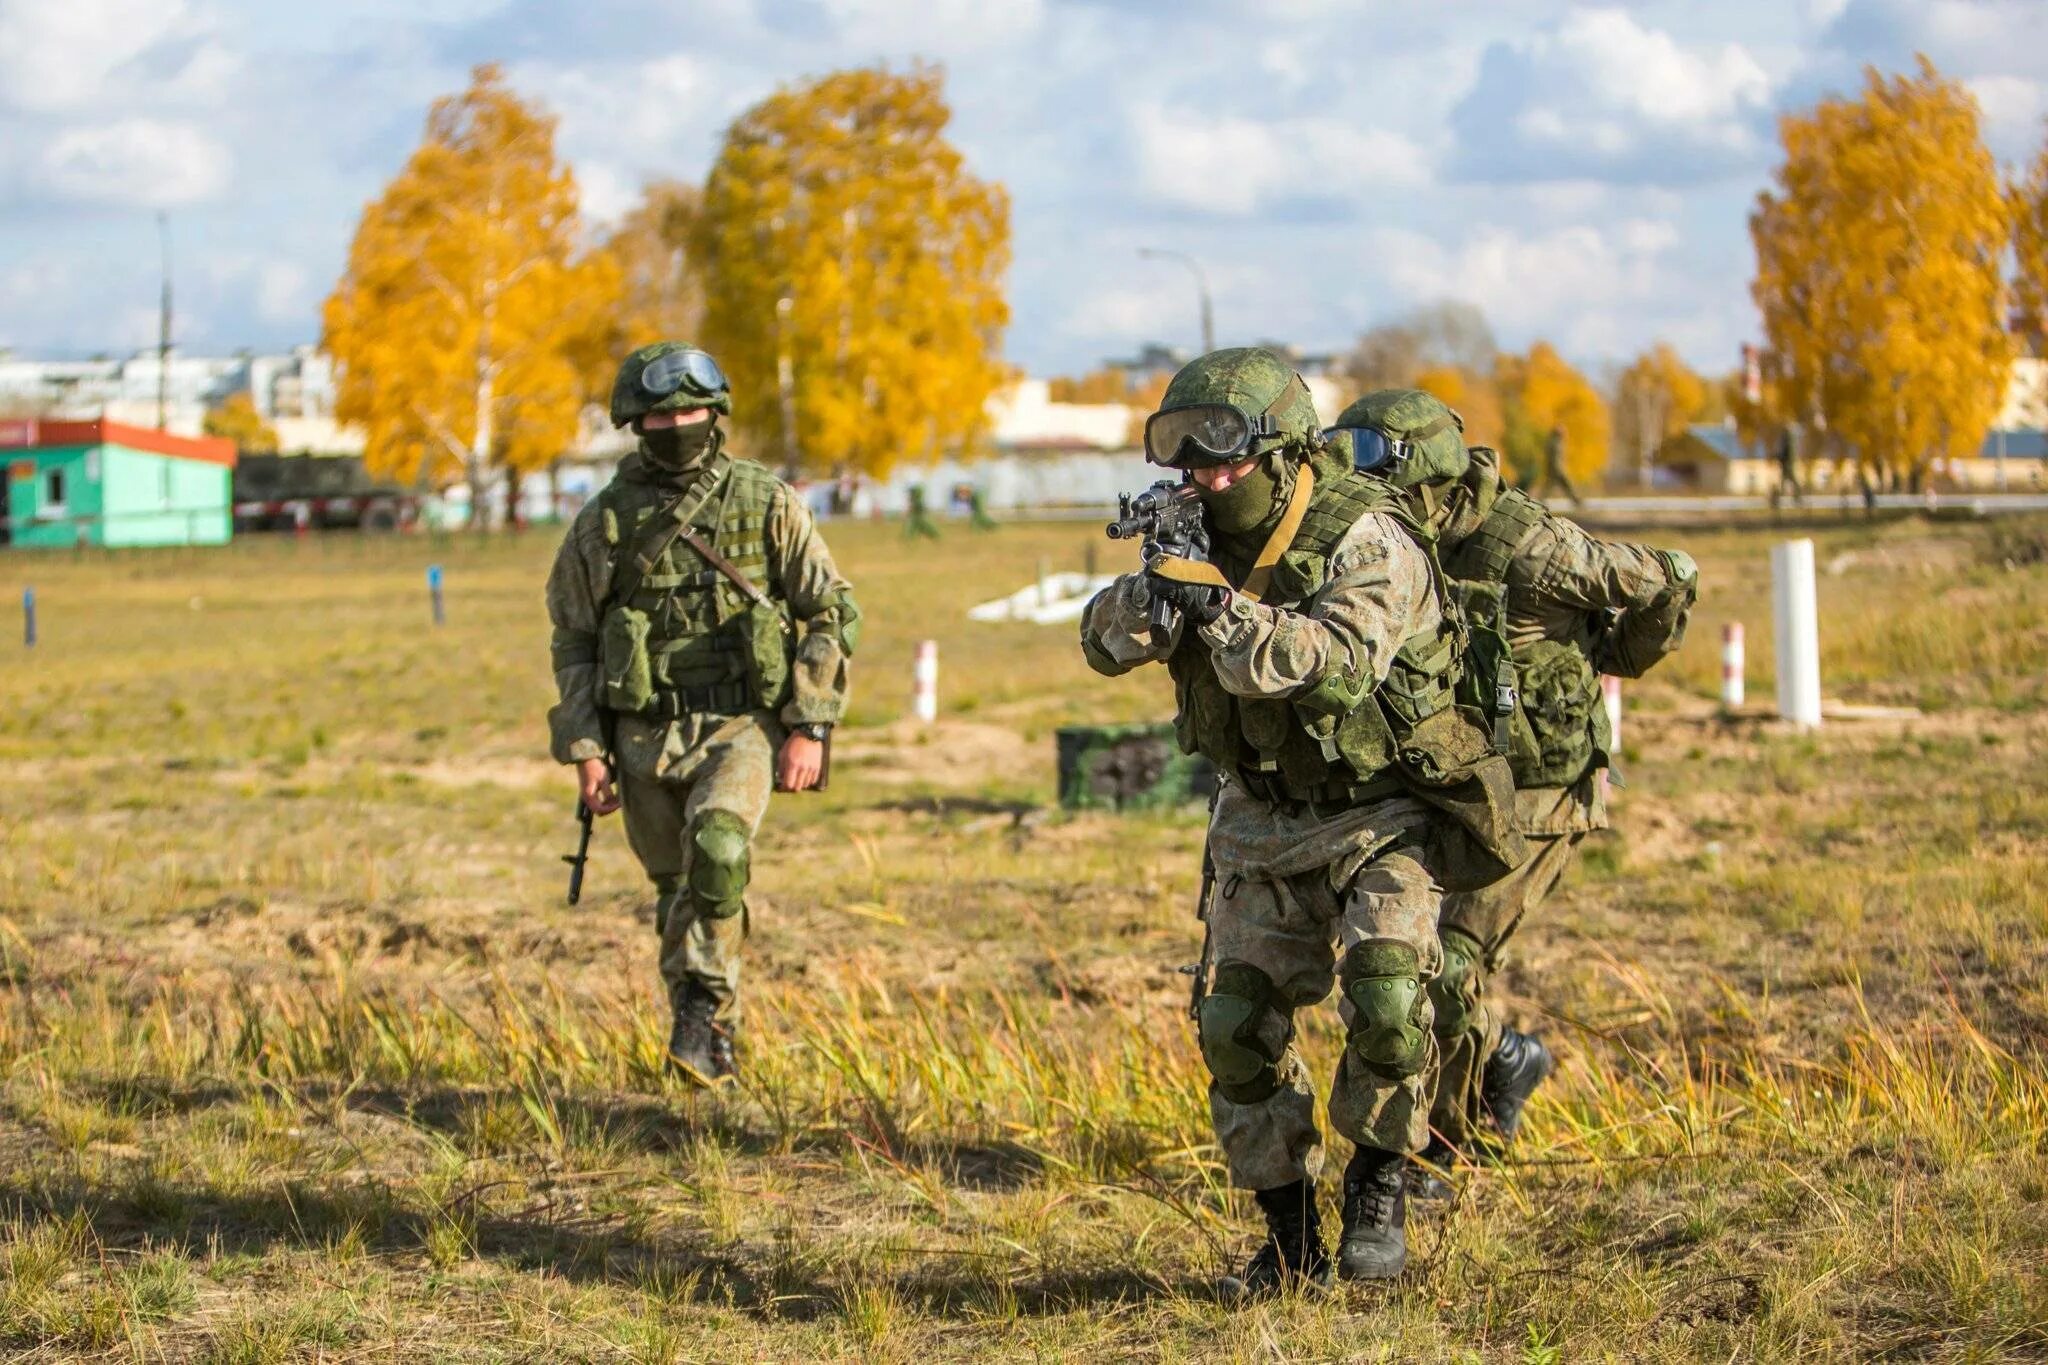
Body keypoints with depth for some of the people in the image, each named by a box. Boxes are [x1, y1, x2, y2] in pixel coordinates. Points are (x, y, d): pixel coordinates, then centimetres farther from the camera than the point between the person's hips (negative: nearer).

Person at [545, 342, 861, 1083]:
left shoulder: (767, 504, -1)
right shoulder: (603, 522, 3)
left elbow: (832, 613, 2)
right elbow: (573, 644, 9)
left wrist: (810, 727, -6)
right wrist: (585, 751, 2)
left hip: (742, 725, -3)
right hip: (646, 736, 3)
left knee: (718, 846, -28)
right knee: (677, 892, 9)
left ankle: (705, 1008, -17)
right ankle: (707, 1044, 23)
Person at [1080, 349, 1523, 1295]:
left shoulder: (1367, 541, -21)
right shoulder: (1206, 540, -2)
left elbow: (1341, 661, -36)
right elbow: (1105, 645, -6)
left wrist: (1219, 607, -44)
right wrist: (1154, 593, -28)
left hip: (1380, 815, -6)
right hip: (1262, 820, 6)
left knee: (1385, 995, -26)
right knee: (1234, 1020, -1)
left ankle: (1379, 1185, -3)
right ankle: (1289, 1235, 12)